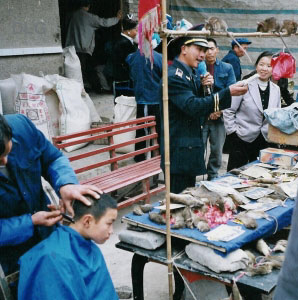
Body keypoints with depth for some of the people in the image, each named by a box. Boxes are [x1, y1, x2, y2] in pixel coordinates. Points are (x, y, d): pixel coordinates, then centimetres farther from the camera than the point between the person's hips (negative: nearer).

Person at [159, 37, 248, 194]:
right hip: (179, 151, -10)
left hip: (190, 149, 10)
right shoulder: (174, 75, -15)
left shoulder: (190, 74, 16)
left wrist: (205, 87, -2)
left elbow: (201, 107, 16)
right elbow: (192, 106, -28)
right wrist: (228, 92, -30)